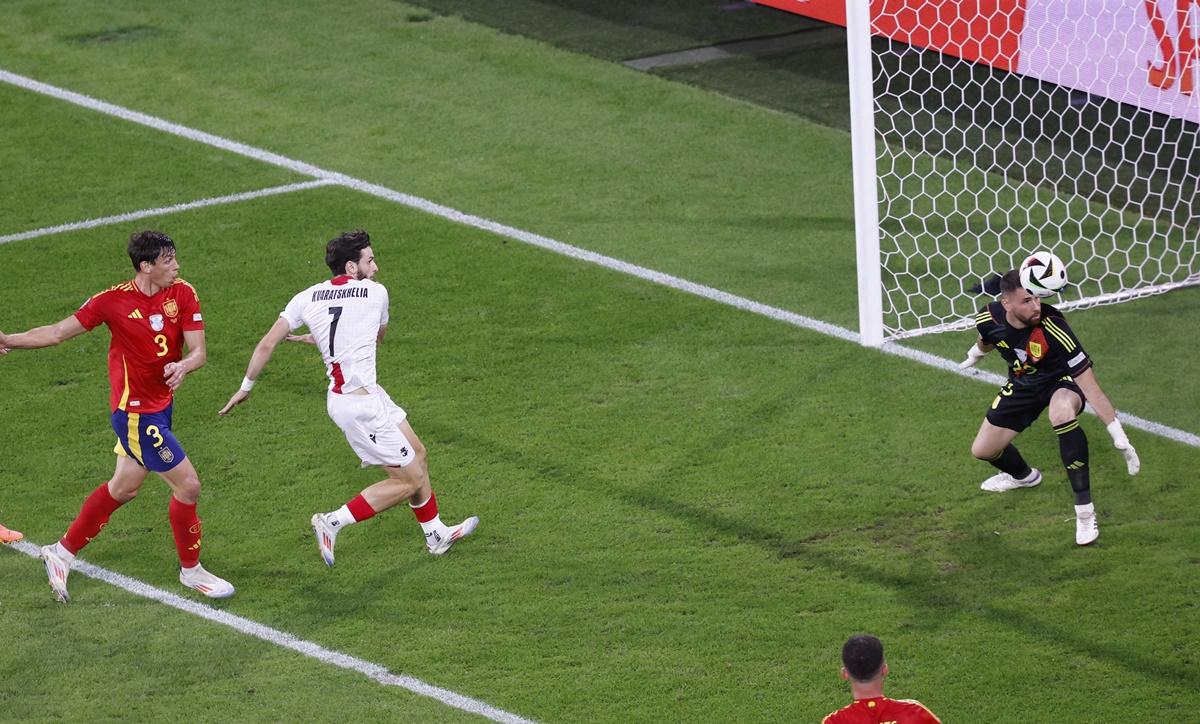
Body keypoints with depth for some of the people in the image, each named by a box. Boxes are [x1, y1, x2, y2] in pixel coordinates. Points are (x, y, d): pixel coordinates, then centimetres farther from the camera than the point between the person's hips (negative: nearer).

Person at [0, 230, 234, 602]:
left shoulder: (182, 294, -5)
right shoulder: (114, 301, -17)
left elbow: (198, 352, -8)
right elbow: (57, 333, -9)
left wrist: (183, 366, -32)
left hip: (161, 404, 6)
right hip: (135, 412, -6)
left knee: (123, 487, 19)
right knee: (187, 485, -6)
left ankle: (63, 552, 36)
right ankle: (191, 570, 15)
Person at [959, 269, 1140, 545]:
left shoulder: (1053, 329, -38)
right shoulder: (989, 318, -24)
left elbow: (1090, 388, -36)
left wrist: (1120, 439, -38)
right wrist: (973, 356, 28)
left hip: (1062, 381, -5)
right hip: (1023, 384, 5)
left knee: (1062, 412, -40)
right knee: (983, 450, 7)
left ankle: (1085, 510, -30)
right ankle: (1023, 475, 46)